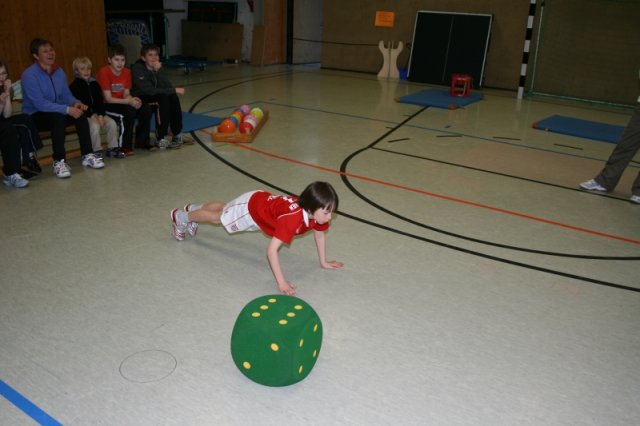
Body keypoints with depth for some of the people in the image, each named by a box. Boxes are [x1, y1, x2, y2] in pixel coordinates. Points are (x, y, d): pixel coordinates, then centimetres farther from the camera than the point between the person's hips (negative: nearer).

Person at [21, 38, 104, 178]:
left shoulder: (59, 72, 3)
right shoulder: (29, 75, -18)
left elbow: (66, 95, 8)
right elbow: (39, 103, -26)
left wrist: (75, 103, -16)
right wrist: (67, 109, -32)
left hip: (56, 112, 6)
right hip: (34, 116, -6)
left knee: (80, 113, -20)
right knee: (58, 117, -36)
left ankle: (87, 156, -15)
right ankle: (59, 161, -30)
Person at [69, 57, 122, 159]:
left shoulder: (94, 84, 12)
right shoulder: (74, 86, -4)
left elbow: (100, 101, 7)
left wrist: (101, 115, -9)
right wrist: (91, 115, -20)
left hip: (97, 113, 5)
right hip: (84, 115, -5)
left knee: (112, 123, -16)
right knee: (95, 126, -31)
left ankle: (112, 148, -3)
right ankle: (96, 151, -17)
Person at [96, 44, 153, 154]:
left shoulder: (127, 72, 1)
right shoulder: (104, 72, -18)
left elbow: (126, 94, 3)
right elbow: (108, 99, -20)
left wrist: (133, 99, -22)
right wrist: (129, 102, -27)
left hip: (121, 103, 6)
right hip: (106, 106, -6)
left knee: (146, 110, -14)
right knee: (130, 111, -32)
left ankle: (142, 141, 3)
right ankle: (125, 146, -19)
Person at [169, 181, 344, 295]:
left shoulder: (317, 213, -26)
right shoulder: (292, 218, -48)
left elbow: (319, 234, -4)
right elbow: (271, 249, -48)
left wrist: (324, 262, 0)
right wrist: (281, 282, -47)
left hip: (263, 200, 6)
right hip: (250, 207, -6)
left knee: (224, 209, 32)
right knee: (218, 217, 22)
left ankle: (192, 208, 61)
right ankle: (181, 216, 50)